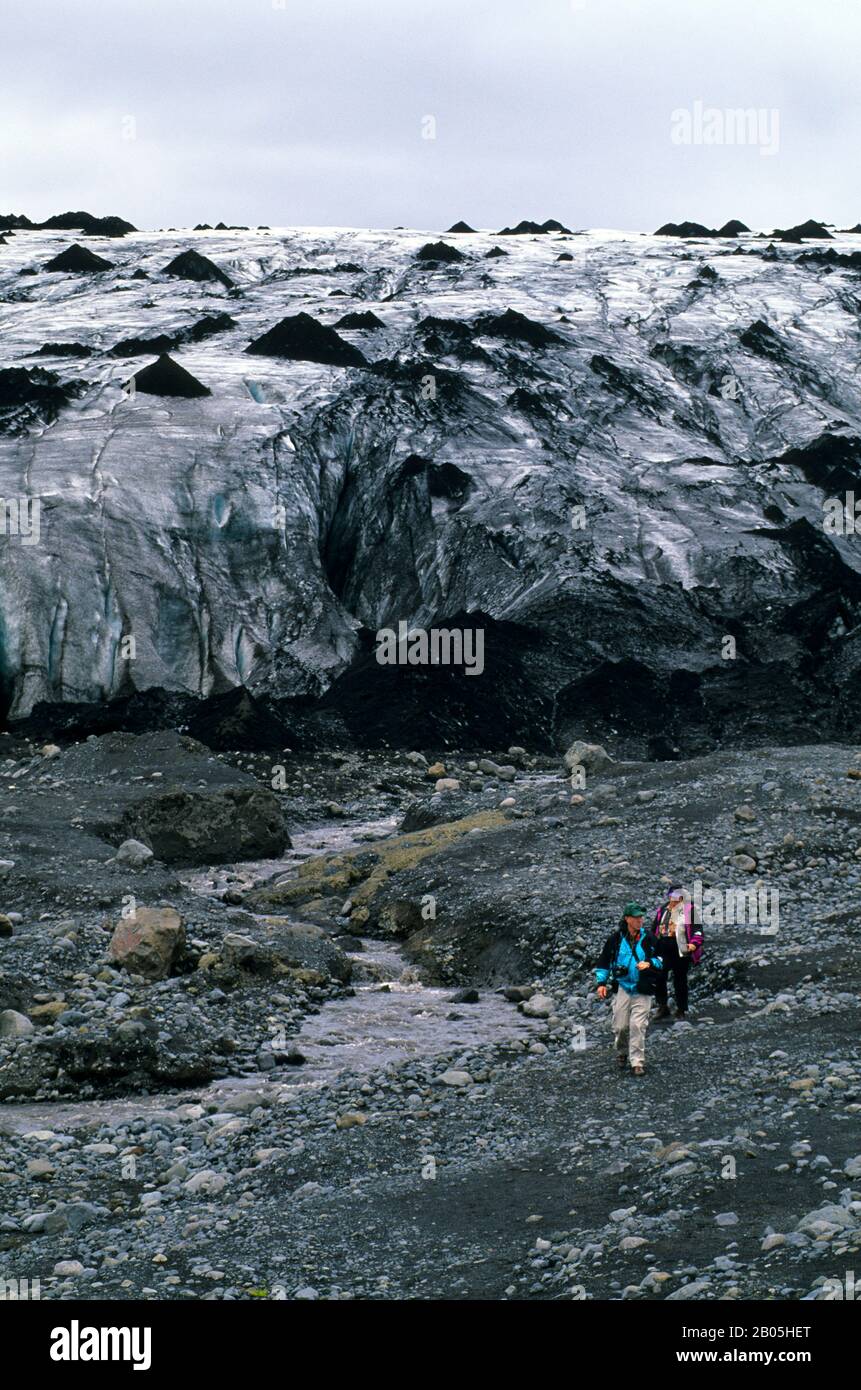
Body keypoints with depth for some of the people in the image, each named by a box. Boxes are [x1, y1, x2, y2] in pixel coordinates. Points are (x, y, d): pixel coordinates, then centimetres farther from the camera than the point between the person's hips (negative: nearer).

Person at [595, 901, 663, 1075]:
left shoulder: (648, 939, 2)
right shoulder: (615, 938, 1)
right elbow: (604, 961, 10)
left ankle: (637, 1062, -2)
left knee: (638, 1026, -8)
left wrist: (649, 964, -11)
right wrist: (601, 982, 3)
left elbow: (661, 960, 10)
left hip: (642, 991, -1)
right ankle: (621, 1053, 29)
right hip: (622, 988, 1)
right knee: (620, 1026, 3)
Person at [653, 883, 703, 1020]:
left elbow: (697, 928, -5)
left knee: (680, 980, 6)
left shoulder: (689, 910, -2)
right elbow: (655, 928, 22)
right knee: (658, 978, -5)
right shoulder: (662, 909, 13)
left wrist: (695, 943, -20)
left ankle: (681, 1010, 18)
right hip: (663, 948, 4)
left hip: (681, 950, -4)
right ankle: (662, 1007, 6)